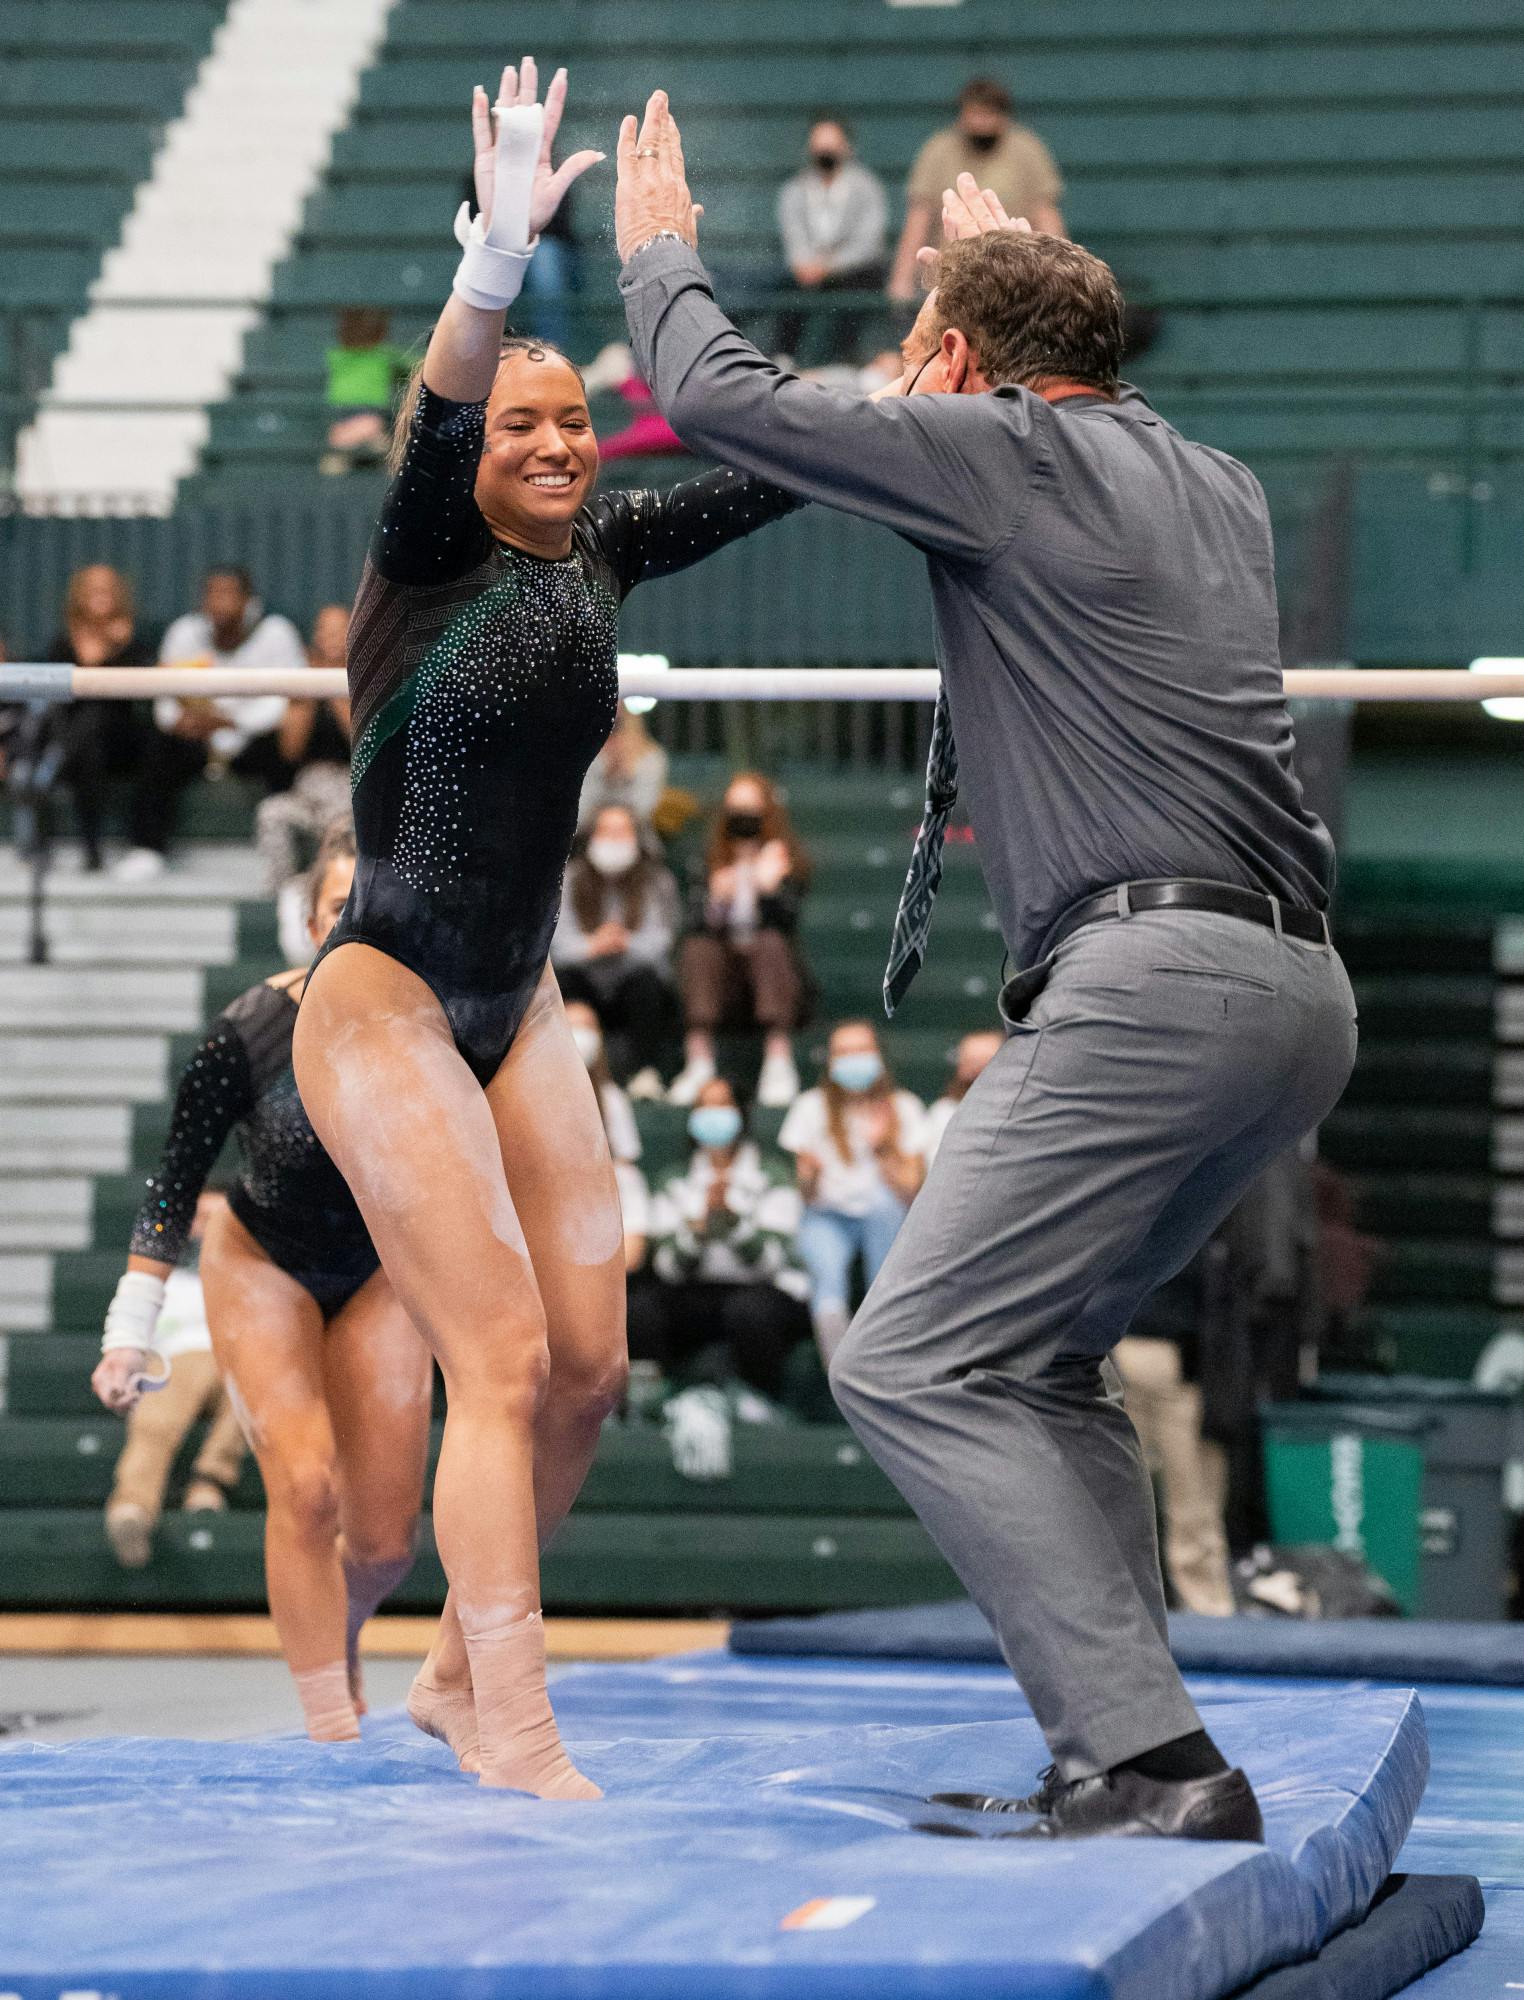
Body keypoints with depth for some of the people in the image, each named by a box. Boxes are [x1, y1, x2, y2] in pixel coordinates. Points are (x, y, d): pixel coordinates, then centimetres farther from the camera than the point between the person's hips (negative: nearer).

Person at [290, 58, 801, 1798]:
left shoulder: (598, 556, 5)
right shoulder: (433, 554, -13)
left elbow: (778, 474, 10)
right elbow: (432, 438, -34)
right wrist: (495, 271, -52)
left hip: (515, 1007, 7)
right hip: (386, 1004, -7)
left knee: (589, 1367, 5)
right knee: (503, 1363, -16)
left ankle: (460, 1671, 23)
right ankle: (515, 1746, -17)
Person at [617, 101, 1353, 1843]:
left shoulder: (1002, 449, -1)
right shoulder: (1216, 486, 22)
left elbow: (719, 398, 1)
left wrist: (658, 256, 21)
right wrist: (1015, 269, 57)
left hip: (1152, 970, -9)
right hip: (1297, 989, 9)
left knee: (913, 1368, -11)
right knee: (1041, 1357, 21)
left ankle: (1153, 1766, -21)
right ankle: (1124, 1756, 15)